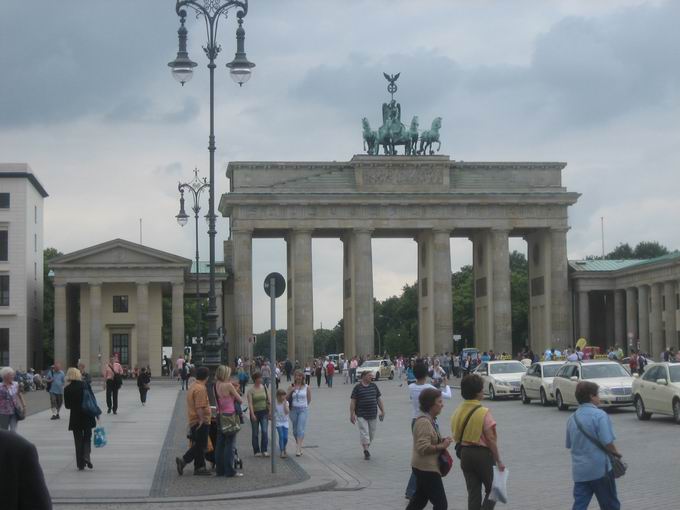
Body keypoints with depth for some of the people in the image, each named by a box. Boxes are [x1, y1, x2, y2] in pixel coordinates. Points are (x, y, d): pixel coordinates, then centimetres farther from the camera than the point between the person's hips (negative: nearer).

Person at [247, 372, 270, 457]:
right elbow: (250, 403, -12)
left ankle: (264, 450, -6)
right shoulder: (251, 391, -6)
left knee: (264, 431, -9)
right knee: (255, 433, 5)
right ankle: (256, 451, 13)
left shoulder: (264, 388, 5)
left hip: (264, 412, 2)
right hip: (255, 412, -2)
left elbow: (268, 400, 10)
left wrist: (270, 411, 7)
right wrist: (252, 414, -21)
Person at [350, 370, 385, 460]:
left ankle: (366, 448, 24)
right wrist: (352, 414, -10)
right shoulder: (358, 387, -5)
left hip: (373, 415, 5)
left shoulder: (374, 386, 9)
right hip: (361, 415, -5)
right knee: (364, 432, -10)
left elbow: (379, 399, 14)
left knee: (372, 433, 9)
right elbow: (353, 401, -5)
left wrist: (382, 411, 9)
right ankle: (366, 451, -8)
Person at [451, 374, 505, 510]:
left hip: (465, 453, 6)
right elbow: (491, 439, -15)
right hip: (483, 454, -6)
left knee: (473, 493, 11)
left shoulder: (458, 411, 3)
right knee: (492, 490, 9)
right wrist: (499, 461, -9)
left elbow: (457, 436, 9)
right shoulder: (483, 412, -16)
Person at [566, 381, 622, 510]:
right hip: (599, 468, -6)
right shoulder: (599, 415, -12)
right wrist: (615, 453, 1)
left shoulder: (572, 418, 9)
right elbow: (607, 442, -17)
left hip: (579, 470, 6)